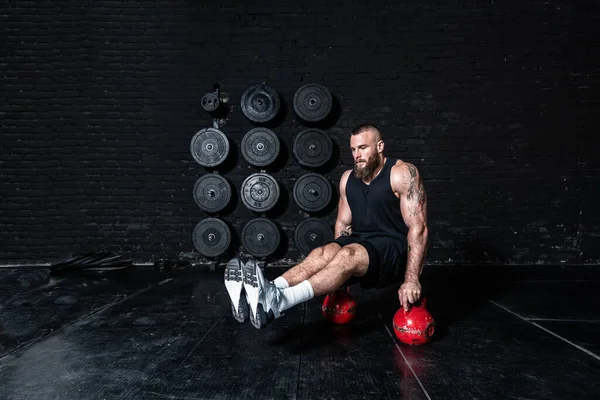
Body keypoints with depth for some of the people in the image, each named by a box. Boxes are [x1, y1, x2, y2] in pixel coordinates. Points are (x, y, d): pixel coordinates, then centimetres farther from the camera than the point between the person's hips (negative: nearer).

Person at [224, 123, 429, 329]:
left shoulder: (402, 174, -12)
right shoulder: (348, 178, 6)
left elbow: (418, 227, -16)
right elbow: (343, 223, 10)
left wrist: (411, 279, -22)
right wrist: (339, 277, 5)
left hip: (395, 249, -6)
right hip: (360, 243, 6)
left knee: (349, 255, -35)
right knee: (322, 254, -26)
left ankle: (277, 302, -55)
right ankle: (269, 294, -48)